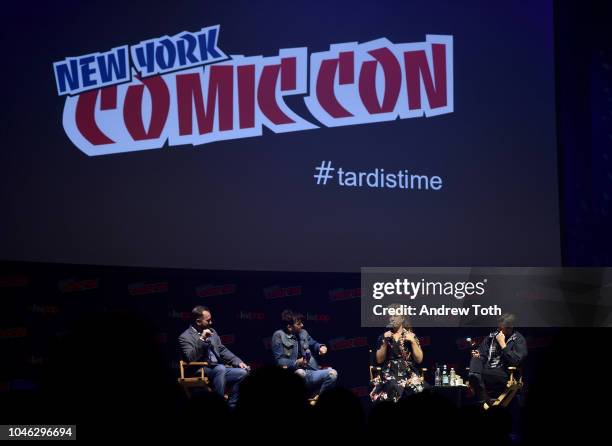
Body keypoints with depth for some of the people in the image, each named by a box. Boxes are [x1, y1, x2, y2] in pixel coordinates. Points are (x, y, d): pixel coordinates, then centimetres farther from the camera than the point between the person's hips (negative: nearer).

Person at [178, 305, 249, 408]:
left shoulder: (212, 331, 18)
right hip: (201, 372, -7)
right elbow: (190, 358, -17)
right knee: (220, 368, -36)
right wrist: (201, 339, -21)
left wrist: (238, 362, 5)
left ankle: (230, 406, -11)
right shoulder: (185, 337, -4)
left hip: (219, 369, 7)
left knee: (243, 371, -14)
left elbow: (223, 350, 19)